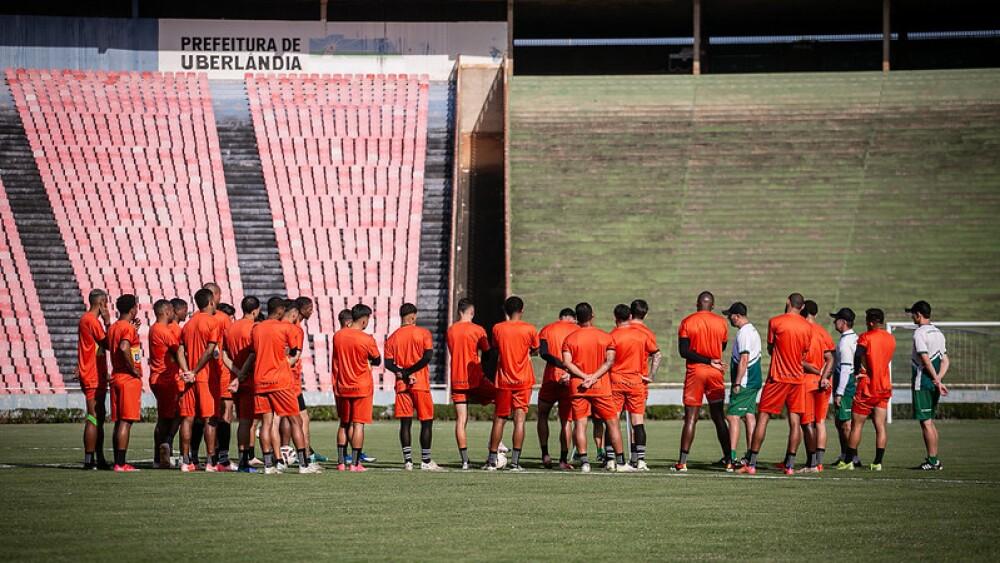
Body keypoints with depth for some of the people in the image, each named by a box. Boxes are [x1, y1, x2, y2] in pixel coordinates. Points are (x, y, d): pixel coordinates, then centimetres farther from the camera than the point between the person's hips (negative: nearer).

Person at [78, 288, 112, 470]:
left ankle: (99, 459, 15)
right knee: (94, 417, -9)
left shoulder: (85, 319, 16)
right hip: (95, 378, -10)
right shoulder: (93, 321, -14)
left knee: (99, 417, 12)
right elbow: (108, 344, -11)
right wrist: (107, 323, -6)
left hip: (91, 377, 10)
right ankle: (89, 460, -10)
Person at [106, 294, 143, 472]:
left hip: (116, 377, 9)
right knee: (126, 421, -8)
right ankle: (121, 463, -11)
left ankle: (118, 461, 12)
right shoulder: (128, 328, -13)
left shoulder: (113, 327, 13)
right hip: (129, 379, -9)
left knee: (119, 421, 10)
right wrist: (134, 369, -19)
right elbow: (124, 348, -29)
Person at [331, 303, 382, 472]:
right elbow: (377, 361, 1)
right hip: (362, 388, -4)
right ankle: (355, 463, -6)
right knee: (358, 425, -2)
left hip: (341, 387, 4)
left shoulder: (338, 336, 1)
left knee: (344, 424, 13)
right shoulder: (367, 340, -13)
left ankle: (341, 462, 11)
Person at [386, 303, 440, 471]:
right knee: (426, 422, 4)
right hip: (421, 384, -3)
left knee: (405, 423, 3)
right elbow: (428, 356, -14)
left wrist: (402, 373, -8)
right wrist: (410, 371, -9)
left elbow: (388, 363, -3)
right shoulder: (423, 333, -3)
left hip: (402, 386, 3)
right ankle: (426, 461, 3)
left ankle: (407, 460, -3)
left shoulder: (393, 337, 6)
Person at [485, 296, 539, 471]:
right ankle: (515, 462, -9)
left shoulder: (497, 328, -3)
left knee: (499, 420, 9)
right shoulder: (529, 329, -6)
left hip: (504, 380, 1)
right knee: (520, 419, -3)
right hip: (524, 381, -1)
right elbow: (535, 350, 9)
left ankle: (492, 460, 11)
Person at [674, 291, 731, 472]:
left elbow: (684, 351, -11)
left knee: (691, 418, -2)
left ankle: (682, 462, -6)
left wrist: (709, 361, -11)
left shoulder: (687, 322, -4)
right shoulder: (721, 323, 2)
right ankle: (728, 460, 9)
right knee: (719, 417, 10)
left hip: (695, 371, -2)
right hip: (715, 374, 2)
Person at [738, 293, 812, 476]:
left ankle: (751, 463, -2)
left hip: (777, 377, -3)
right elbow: (804, 356, 12)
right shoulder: (807, 327, 4)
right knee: (795, 421, 4)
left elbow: (770, 349, 4)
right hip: (797, 377, 3)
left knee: (763, 418, 0)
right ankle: (790, 464, 0)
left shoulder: (775, 322, -6)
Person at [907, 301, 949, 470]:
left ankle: (932, 461, -5)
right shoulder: (938, 333, 14)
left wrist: (937, 381, -16)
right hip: (934, 384, 8)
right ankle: (934, 460, 16)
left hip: (922, 384, -8)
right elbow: (945, 361, 11)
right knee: (930, 421, 15)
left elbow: (926, 360, -20)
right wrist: (939, 379, 0)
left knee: (925, 422, -5)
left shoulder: (919, 333, -13)